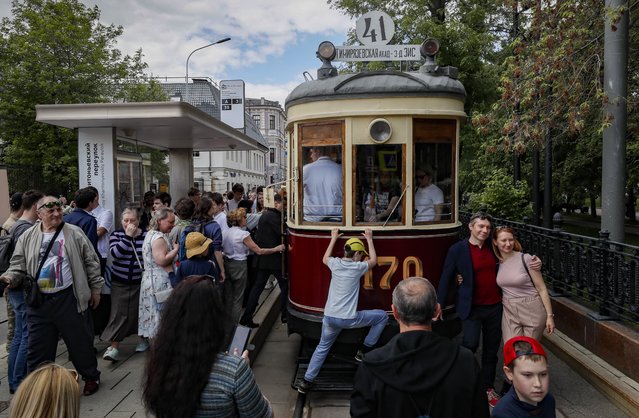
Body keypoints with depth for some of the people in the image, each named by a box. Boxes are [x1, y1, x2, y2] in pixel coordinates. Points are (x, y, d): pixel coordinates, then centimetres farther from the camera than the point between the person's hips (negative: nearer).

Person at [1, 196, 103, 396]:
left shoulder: (75, 233, -2)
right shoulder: (27, 237, 5)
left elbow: (91, 262, 1)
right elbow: (18, 266, 10)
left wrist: (95, 288, 1)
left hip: (69, 299, -2)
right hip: (39, 301, 2)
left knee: (80, 342, 10)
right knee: (38, 348, 9)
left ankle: (91, 377, 30)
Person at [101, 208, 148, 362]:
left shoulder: (146, 235, -4)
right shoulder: (116, 235, -2)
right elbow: (115, 254, -18)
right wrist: (128, 236, -22)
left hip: (140, 282, 0)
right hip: (120, 282, 0)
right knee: (119, 314, -3)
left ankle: (144, 338, 29)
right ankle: (114, 347, 2)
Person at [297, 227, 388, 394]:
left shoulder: (335, 263, 3)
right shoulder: (357, 267, -7)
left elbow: (325, 259, 29)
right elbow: (373, 260, 15)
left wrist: (333, 238, 34)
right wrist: (369, 239, 23)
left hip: (329, 317, 5)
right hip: (349, 319, -5)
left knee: (322, 348, 24)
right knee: (382, 316, 13)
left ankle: (306, 382, 20)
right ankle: (364, 351, 19)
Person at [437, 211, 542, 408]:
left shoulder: (493, 247, 5)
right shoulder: (457, 250, -7)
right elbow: (446, 278, -6)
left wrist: (534, 264, -2)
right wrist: (439, 305, -8)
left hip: (495, 307, 4)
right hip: (472, 308, -4)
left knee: (491, 350, 12)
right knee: (470, 344, -12)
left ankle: (488, 388, 29)